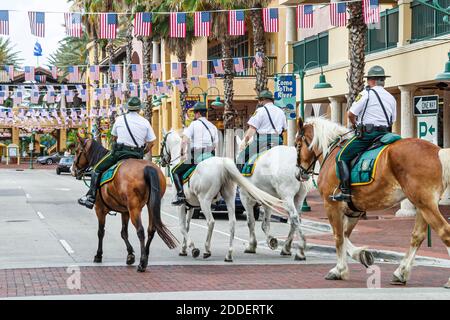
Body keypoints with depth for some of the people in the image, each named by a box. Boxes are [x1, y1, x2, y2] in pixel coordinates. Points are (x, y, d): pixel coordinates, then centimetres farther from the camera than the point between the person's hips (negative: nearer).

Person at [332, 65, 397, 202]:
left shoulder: (367, 93, -5)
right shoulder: (391, 98, 16)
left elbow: (351, 114, -6)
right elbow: (392, 120, 16)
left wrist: (355, 124, 14)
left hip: (366, 134, -7)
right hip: (385, 134, 7)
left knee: (341, 157, -3)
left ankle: (345, 191, -14)